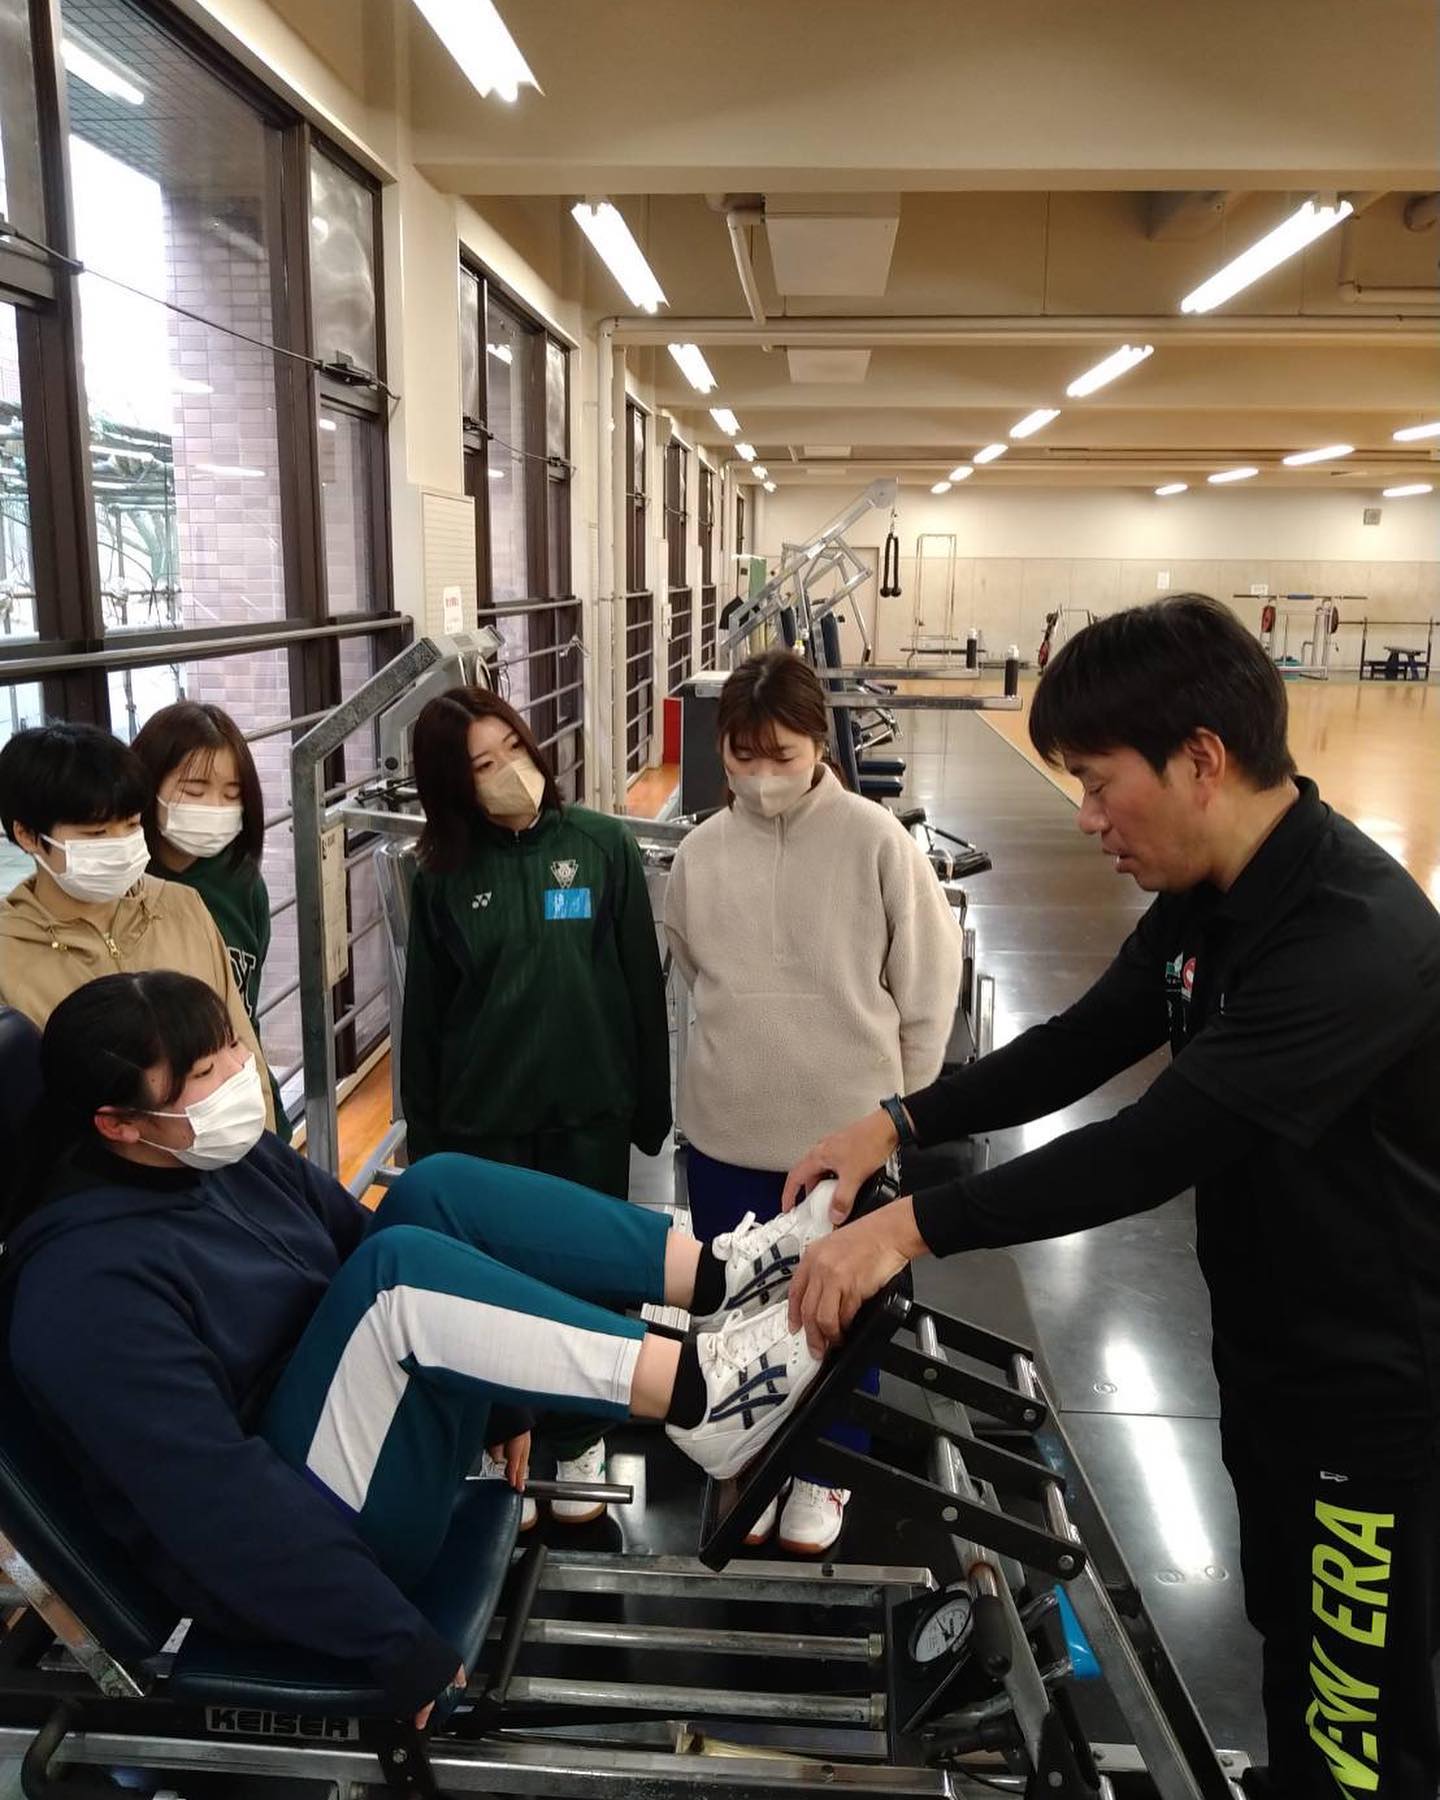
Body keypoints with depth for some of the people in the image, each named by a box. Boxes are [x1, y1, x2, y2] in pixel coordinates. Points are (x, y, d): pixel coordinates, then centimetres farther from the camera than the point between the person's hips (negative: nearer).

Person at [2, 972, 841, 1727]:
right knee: (401, 1266, -31)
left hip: (360, 1419, 8)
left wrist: (497, 1396, 15)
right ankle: (700, 1392, -32)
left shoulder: (224, 1155, 3)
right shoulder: (89, 1284, -22)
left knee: (437, 1188, -12)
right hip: (275, 1554, -8)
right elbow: (221, 1502, -27)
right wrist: (407, 1651, -25)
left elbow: (365, 1244, 15)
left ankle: (720, 1280, -19)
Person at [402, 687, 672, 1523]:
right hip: (480, 1120, 0)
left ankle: (578, 1441, 34)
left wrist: (651, 1103, 0)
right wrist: (423, 1131, 5)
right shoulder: (442, 874, -1)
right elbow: (424, 1012, 4)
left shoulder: (605, 846, -4)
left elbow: (644, 982, -1)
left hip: (589, 1110, 0)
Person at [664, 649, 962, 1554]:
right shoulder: (700, 853, -4)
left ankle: (822, 1471, 39)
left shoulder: (875, 840, -13)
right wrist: (745, 1050, 10)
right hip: (726, 1129, 3)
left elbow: (930, 975, -6)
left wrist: (899, 1104, -1)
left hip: (848, 1128, -2)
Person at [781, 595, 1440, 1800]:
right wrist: (899, 1122, -7)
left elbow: (1157, 1147, -35)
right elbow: (1083, 1045, 5)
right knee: (1287, 1646, 27)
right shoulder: (1207, 901, 0)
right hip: (1269, 1352, 9)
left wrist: (914, 1227, -33)